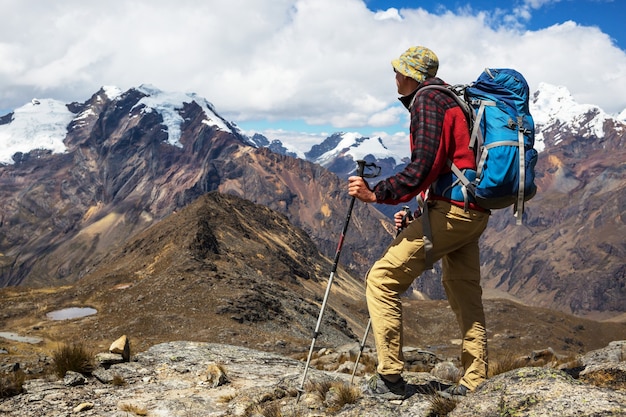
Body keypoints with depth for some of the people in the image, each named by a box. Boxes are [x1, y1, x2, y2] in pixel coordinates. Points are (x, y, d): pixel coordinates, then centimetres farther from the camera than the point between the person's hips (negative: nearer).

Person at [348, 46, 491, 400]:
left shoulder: (427, 101, -8)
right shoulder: (452, 100, 22)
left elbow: (424, 167, -21)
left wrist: (376, 194, -18)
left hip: (451, 212, -11)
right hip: (475, 213, 11)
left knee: (382, 280, -7)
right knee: (465, 295, 17)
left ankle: (391, 378, -4)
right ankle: (475, 382, 23)